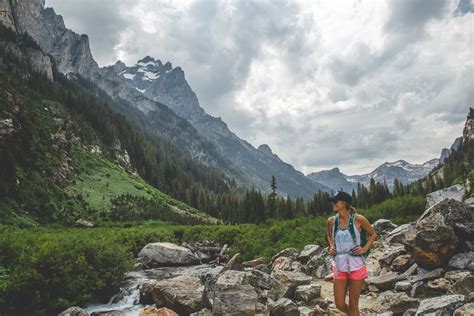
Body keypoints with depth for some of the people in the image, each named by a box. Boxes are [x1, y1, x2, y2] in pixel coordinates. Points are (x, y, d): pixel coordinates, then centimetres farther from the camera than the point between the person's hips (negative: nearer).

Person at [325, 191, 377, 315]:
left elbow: (373, 234, 4)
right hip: (339, 267, 3)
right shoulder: (331, 220, -2)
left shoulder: (358, 219, -12)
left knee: (353, 305, 8)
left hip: (356, 266, -3)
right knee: (339, 304, 9)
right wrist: (331, 247, 1)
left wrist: (364, 249, -8)